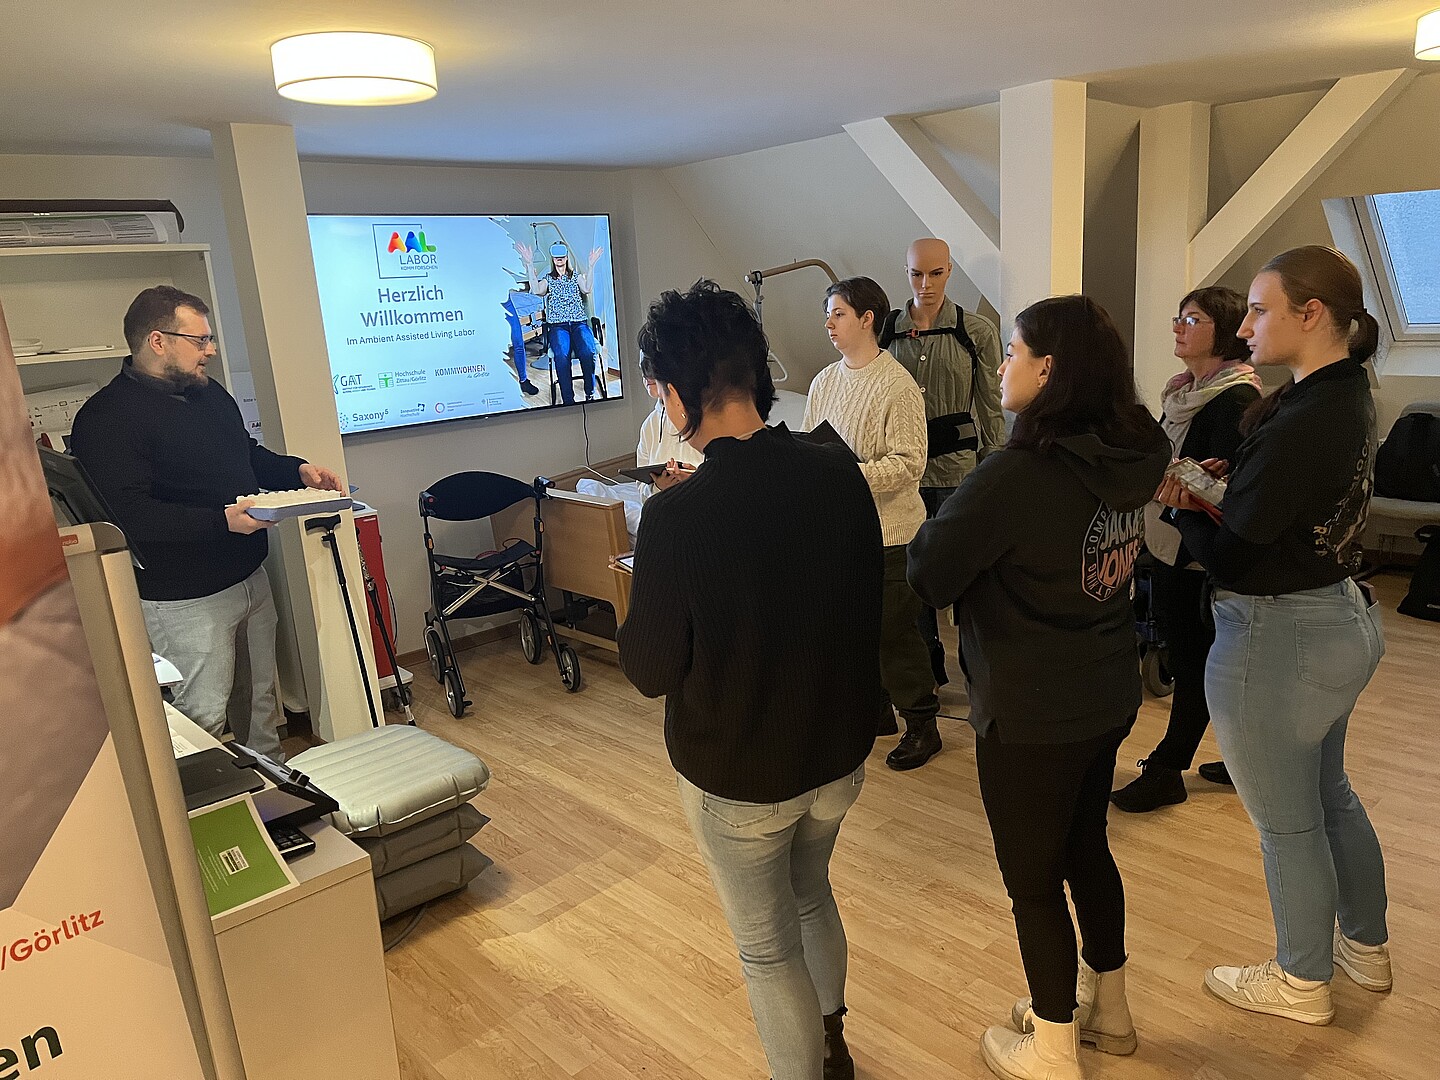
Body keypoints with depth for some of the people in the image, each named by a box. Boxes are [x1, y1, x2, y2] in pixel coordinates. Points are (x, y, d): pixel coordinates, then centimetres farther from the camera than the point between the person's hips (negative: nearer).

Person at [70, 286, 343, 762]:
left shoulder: (209, 392, 12)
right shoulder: (106, 418, -17)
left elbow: (250, 455, 25)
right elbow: (129, 516, -27)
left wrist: (298, 471, 7)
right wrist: (223, 521, -33)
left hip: (249, 577, 8)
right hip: (186, 599, -8)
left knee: (260, 699, 21)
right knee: (203, 720, 0)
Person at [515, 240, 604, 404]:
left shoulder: (577, 275, 19)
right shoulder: (548, 279, 19)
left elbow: (587, 288, -2)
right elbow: (537, 290, -3)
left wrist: (591, 265, -8)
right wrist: (530, 264, -4)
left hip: (579, 323, 1)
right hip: (557, 325, 0)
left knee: (587, 352, -33)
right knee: (561, 355, -33)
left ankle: (590, 393, -19)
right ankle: (568, 400, -34)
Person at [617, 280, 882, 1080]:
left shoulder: (679, 515, -28)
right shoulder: (839, 475, -13)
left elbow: (650, 673, -17)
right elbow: (866, 608, 1)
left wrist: (645, 592, -2)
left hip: (736, 778, -6)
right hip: (840, 756, 6)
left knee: (769, 948, 18)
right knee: (810, 896, 32)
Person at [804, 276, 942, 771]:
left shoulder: (898, 386, -13)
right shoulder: (824, 381, 9)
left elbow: (908, 464, -18)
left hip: (888, 530, -7)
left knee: (894, 631, 1)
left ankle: (922, 725, 18)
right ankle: (874, 709, 34)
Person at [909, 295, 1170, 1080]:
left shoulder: (1017, 473, -26)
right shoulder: (1128, 457, -2)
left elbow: (928, 577, -18)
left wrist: (944, 518, -2)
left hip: (1032, 715, -8)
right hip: (1109, 696, 8)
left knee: (1034, 878, 12)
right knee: (1086, 847, 25)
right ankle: (1106, 1007, 46)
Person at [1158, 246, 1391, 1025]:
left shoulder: (1300, 426, -27)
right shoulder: (1348, 396, 3)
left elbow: (1228, 556, -22)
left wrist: (1178, 507, -6)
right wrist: (1226, 478, -1)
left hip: (1279, 639, -10)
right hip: (1340, 616, 10)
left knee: (1286, 824, 11)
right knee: (1328, 794, 27)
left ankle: (1302, 983, 33)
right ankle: (1365, 947, 47)